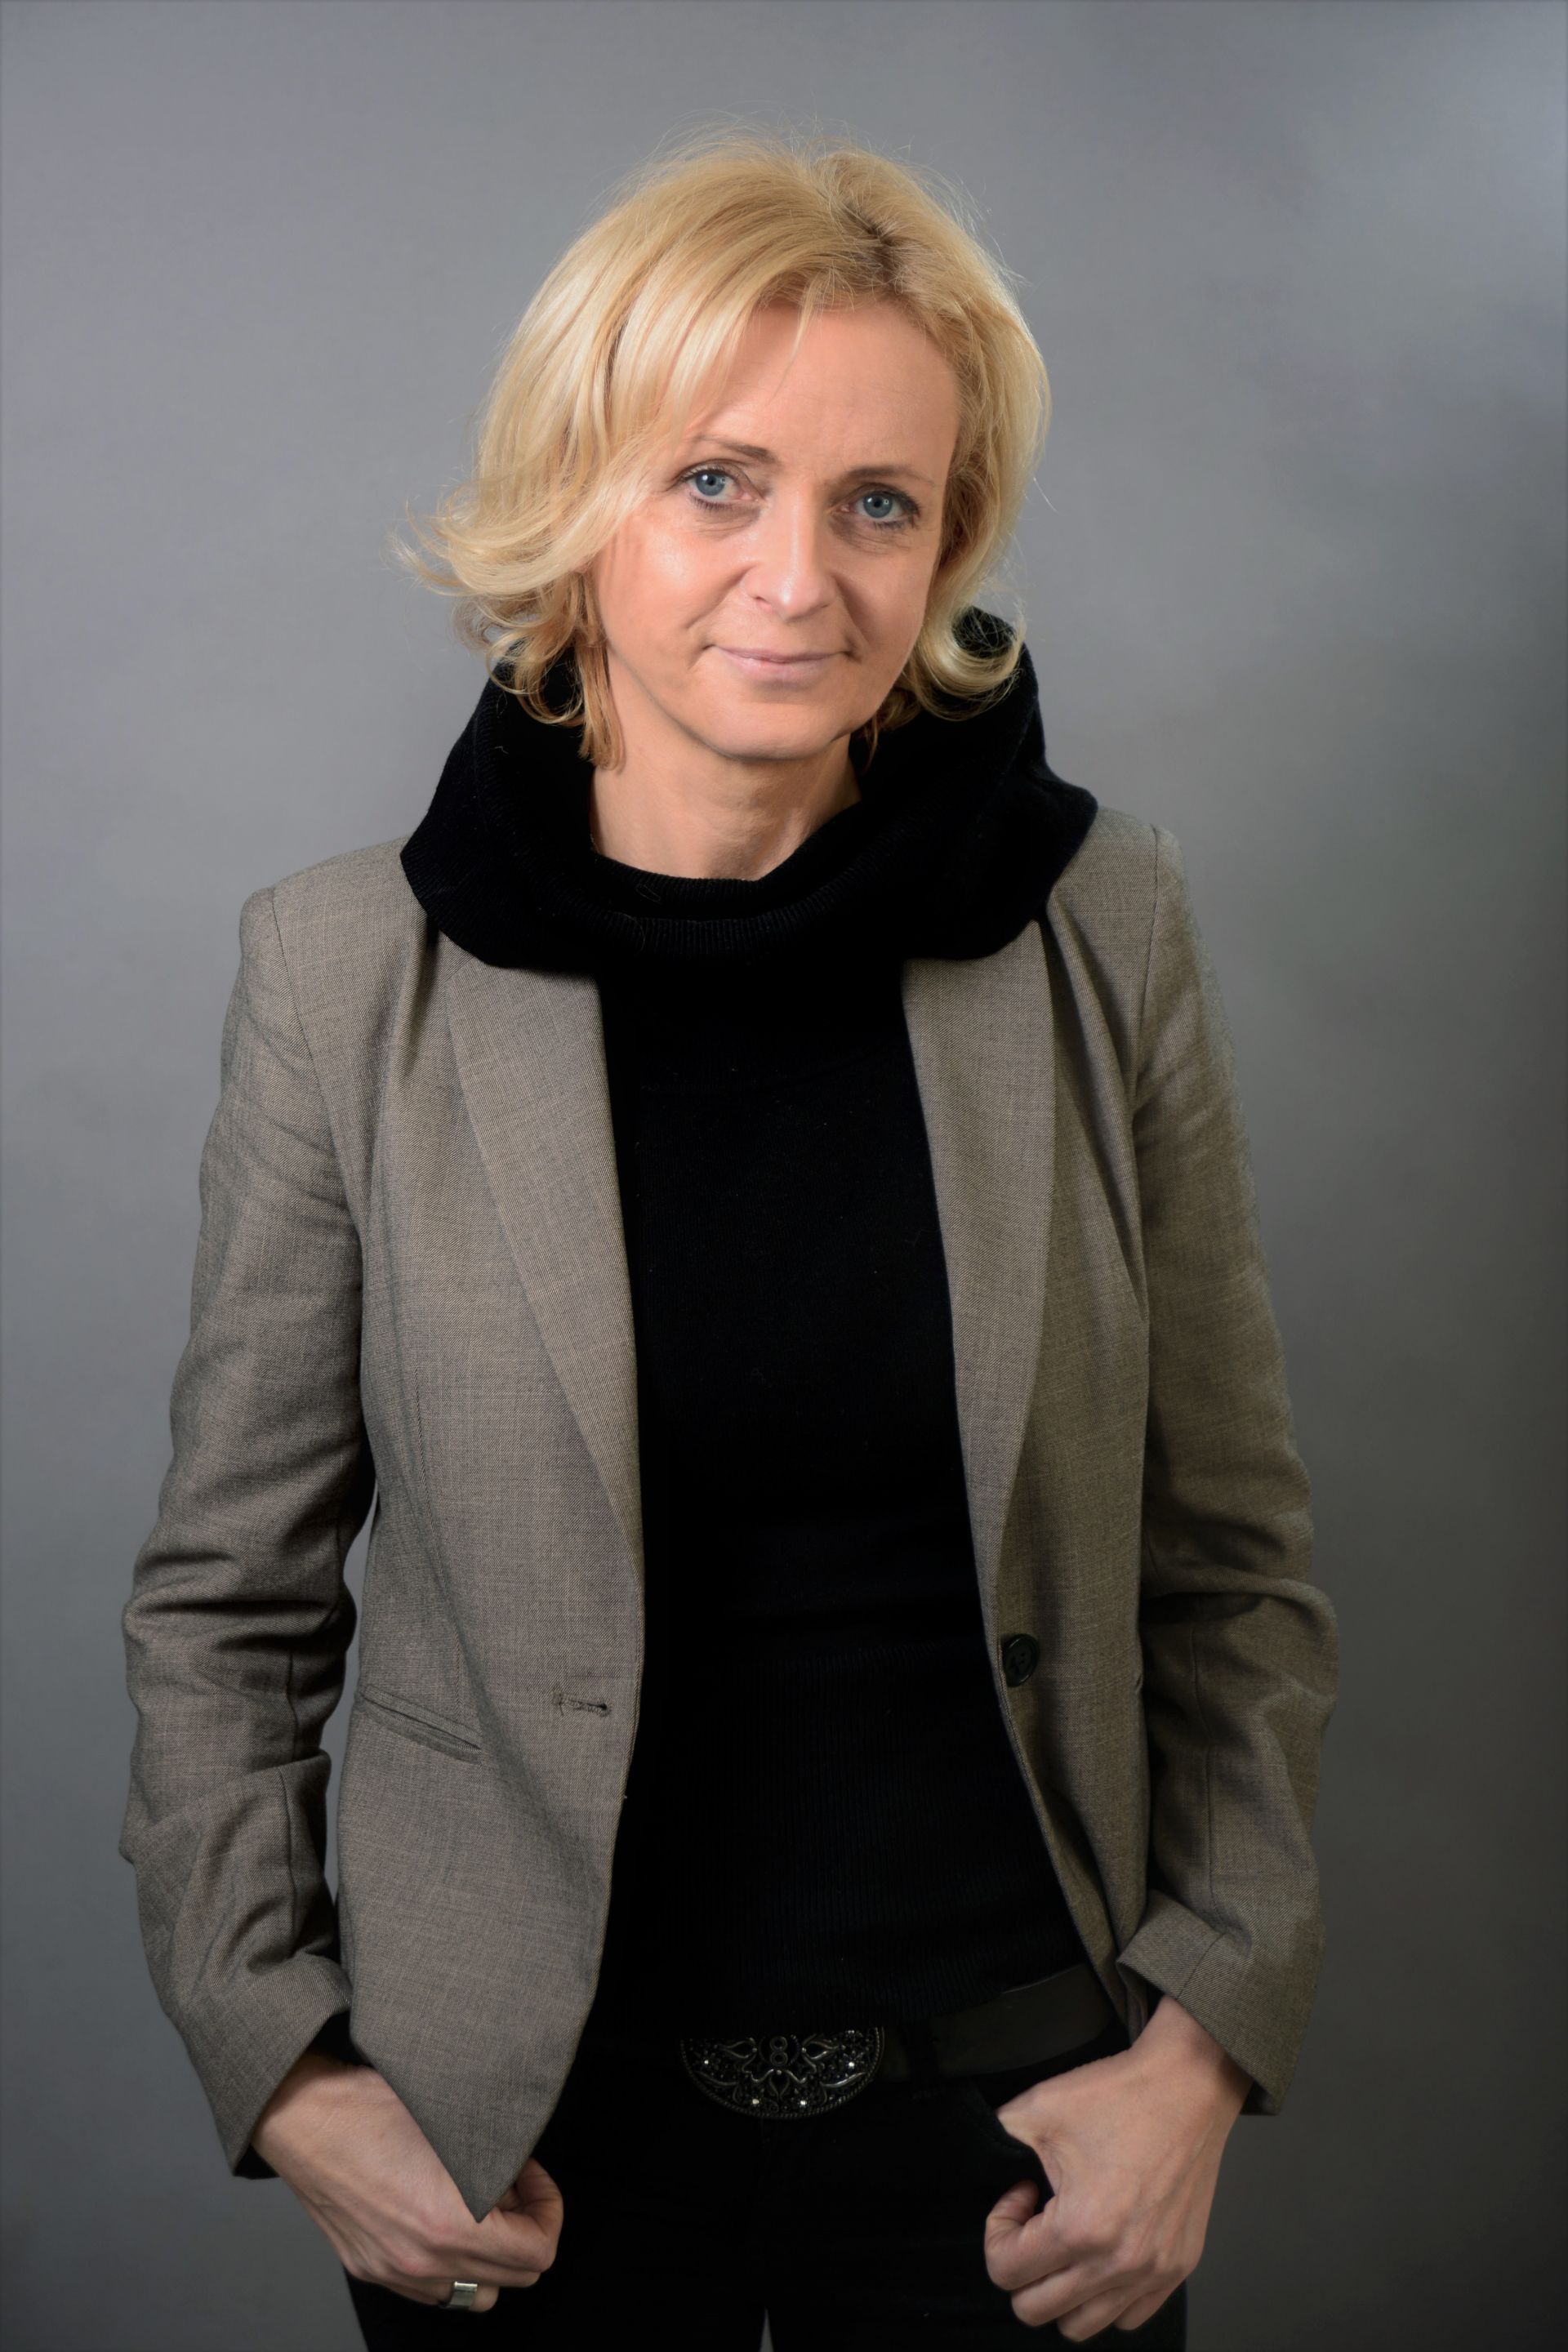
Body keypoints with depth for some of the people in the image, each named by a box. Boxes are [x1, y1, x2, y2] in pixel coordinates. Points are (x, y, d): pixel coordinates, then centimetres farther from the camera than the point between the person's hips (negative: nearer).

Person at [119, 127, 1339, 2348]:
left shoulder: (1106, 930, -6)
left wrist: (1206, 2033, -6)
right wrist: (277, 2066, -5)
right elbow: (227, 1600, -1)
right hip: (525, 2123, 0)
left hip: (1011, 2087, 1)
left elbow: (1234, 1562, 0)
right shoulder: (347, 964, -9)